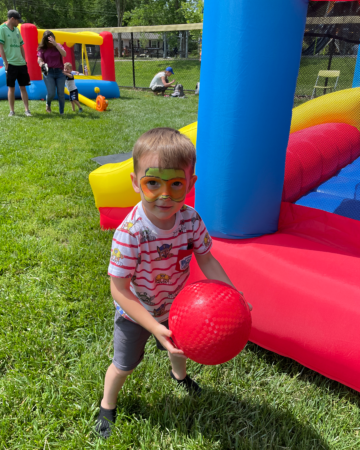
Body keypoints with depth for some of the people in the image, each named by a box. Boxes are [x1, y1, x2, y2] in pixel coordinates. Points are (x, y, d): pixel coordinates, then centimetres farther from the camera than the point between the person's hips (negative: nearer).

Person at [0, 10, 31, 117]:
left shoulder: (17, 30, 15)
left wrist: (24, 60, 11)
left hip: (21, 64, 5)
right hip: (10, 64, -5)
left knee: (23, 87, 4)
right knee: (11, 87, 0)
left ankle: (27, 110, 5)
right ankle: (12, 111, 7)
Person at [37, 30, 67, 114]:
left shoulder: (58, 46, 9)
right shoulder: (42, 48, 6)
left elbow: (64, 54, -9)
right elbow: (39, 60, -3)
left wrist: (55, 44, -17)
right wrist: (42, 65, -26)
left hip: (59, 72, 1)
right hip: (48, 73, -1)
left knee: (61, 93, -3)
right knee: (51, 93, -11)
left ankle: (62, 112, 8)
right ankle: (48, 104, 24)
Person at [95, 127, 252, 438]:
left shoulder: (191, 220, -25)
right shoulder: (130, 234, -39)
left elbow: (206, 260, -11)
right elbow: (119, 289, -32)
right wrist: (154, 327, -37)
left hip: (175, 306, 4)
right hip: (136, 314, -4)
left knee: (179, 345, 31)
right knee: (125, 364, 19)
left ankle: (179, 374, 68)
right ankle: (107, 406, 52)